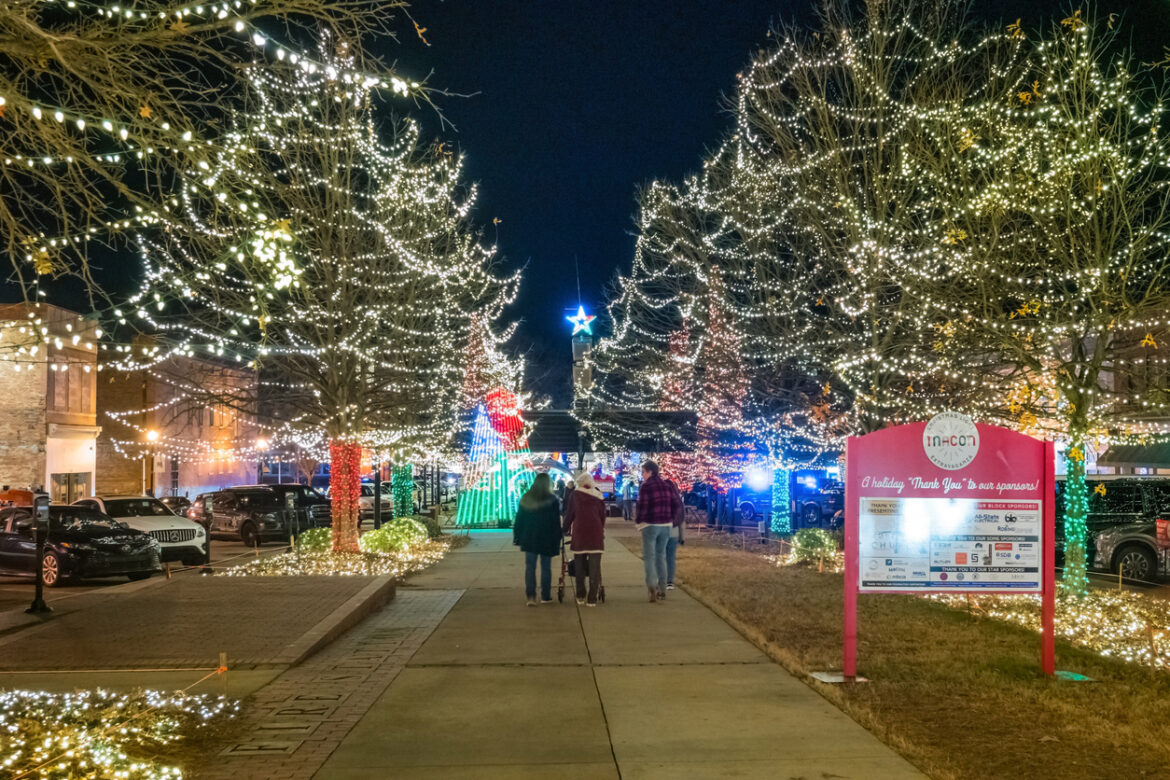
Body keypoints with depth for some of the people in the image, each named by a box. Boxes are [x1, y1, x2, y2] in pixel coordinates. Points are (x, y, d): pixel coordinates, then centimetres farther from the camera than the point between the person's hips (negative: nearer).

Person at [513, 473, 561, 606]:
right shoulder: (552, 501, -6)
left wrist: (517, 537, 13)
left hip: (528, 539, 2)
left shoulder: (525, 499, 3)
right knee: (546, 568, 7)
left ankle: (531, 596, -7)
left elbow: (519, 520, 7)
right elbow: (556, 524, -6)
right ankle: (545, 596, 12)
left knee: (530, 567, 3)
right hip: (546, 540, -2)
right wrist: (557, 542, -1)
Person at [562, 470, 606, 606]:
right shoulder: (598, 495, 8)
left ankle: (580, 596, 17)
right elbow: (603, 515, 11)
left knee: (579, 565, 12)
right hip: (596, 533, 1)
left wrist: (565, 529, 18)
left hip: (579, 532, -1)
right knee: (594, 567, 2)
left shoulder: (574, 494, 3)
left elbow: (569, 514, 5)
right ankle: (592, 599, -1)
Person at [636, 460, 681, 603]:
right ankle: (662, 590, 14)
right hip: (665, 525, 6)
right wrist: (671, 518, 13)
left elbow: (642, 506, -14)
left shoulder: (646, 485, -10)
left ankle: (652, 587, -15)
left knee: (649, 556, -1)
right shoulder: (667, 485, 9)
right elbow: (677, 503, 9)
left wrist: (639, 521, -1)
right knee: (661, 556, 14)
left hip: (650, 525, -6)